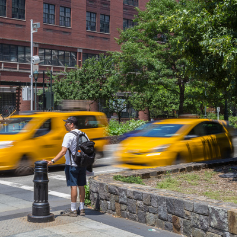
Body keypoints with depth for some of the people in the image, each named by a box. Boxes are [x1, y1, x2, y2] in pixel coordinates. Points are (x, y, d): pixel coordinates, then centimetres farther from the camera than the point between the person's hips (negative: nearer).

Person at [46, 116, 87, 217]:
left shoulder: (69, 135, -13)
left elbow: (63, 152, -22)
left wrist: (52, 161, -24)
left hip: (72, 164, -7)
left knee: (73, 186, -4)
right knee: (81, 186, 10)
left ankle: (73, 210, 1)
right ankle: (81, 209, 15)